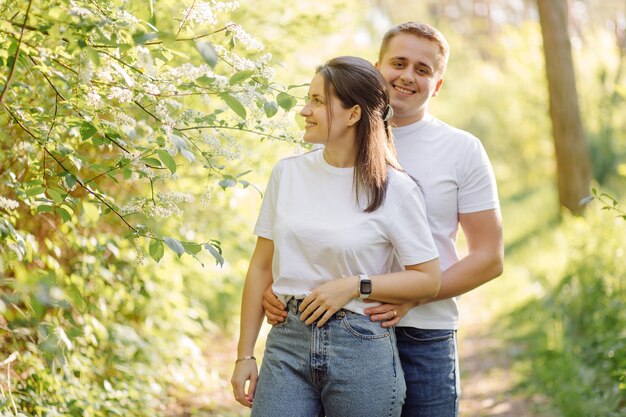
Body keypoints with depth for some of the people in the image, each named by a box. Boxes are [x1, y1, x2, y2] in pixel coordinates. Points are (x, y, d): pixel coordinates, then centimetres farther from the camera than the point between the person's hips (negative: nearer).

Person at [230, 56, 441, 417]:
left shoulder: (395, 189, -7)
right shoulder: (287, 173, 4)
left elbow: (428, 279, -3)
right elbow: (262, 267, 8)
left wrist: (356, 286, -15)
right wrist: (245, 355, 7)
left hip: (362, 347, -2)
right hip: (288, 341, 3)